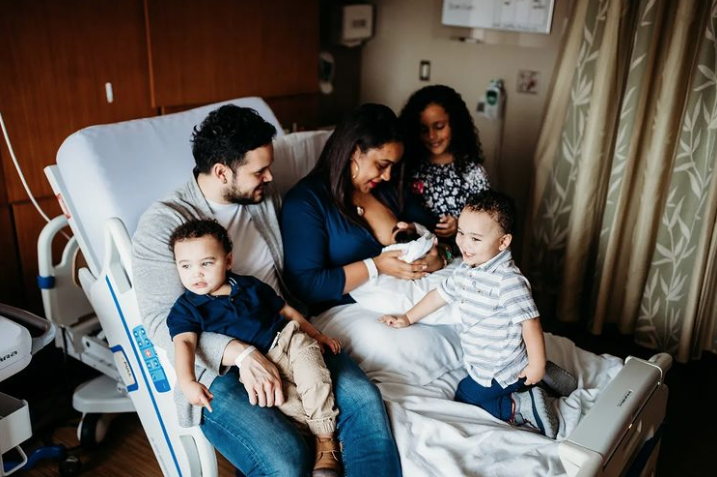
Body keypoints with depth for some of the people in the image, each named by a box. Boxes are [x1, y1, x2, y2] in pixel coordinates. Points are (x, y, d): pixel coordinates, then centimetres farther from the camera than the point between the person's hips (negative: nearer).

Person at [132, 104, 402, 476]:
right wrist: (241, 353, -27)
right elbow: (162, 321, -14)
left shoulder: (264, 196, 11)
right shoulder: (164, 222, -8)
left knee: (364, 399, -22)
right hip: (219, 364, -5)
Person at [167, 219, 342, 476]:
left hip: (290, 340, 3)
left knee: (314, 378, -25)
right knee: (286, 399, -30)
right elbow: (184, 343, -15)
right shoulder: (186, 309, 3)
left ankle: (326, 441, -13)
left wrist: (317, 334, 18)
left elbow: (286, 311, 21)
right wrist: (187, 381, -33)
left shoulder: (250, 285, 13)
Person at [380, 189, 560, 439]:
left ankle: (521, 406, -1)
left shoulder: (509, 281, -29)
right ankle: (523, 389, 20)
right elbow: (441, 294, 12)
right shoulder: (466, 270, -1)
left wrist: (537, 364, -19)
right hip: (483, 363, 9)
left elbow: (529, 321, -25)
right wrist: (407, 318, 18)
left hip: (499, 372, -9)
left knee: (464, 398, 0)